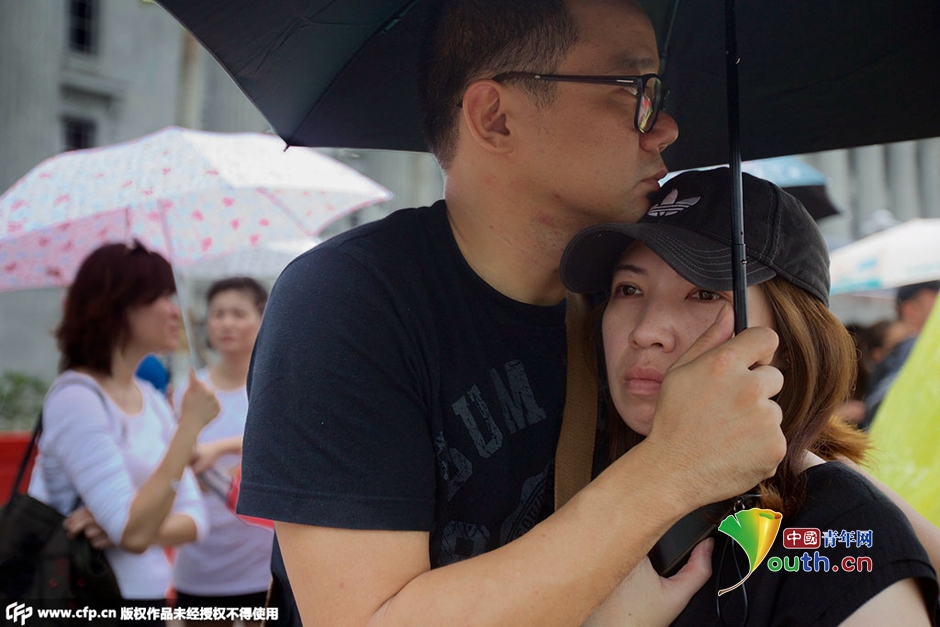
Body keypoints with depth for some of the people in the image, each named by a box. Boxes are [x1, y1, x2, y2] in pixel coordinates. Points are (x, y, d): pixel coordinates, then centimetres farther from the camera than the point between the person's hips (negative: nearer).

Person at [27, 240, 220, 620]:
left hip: (149, 598, 7)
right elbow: (135, 533, -25)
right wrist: (189, 426, -24)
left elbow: (193, 518, 2)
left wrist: (131, 527, -17)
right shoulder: (76, 397, -18)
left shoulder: (152, 400, 5)